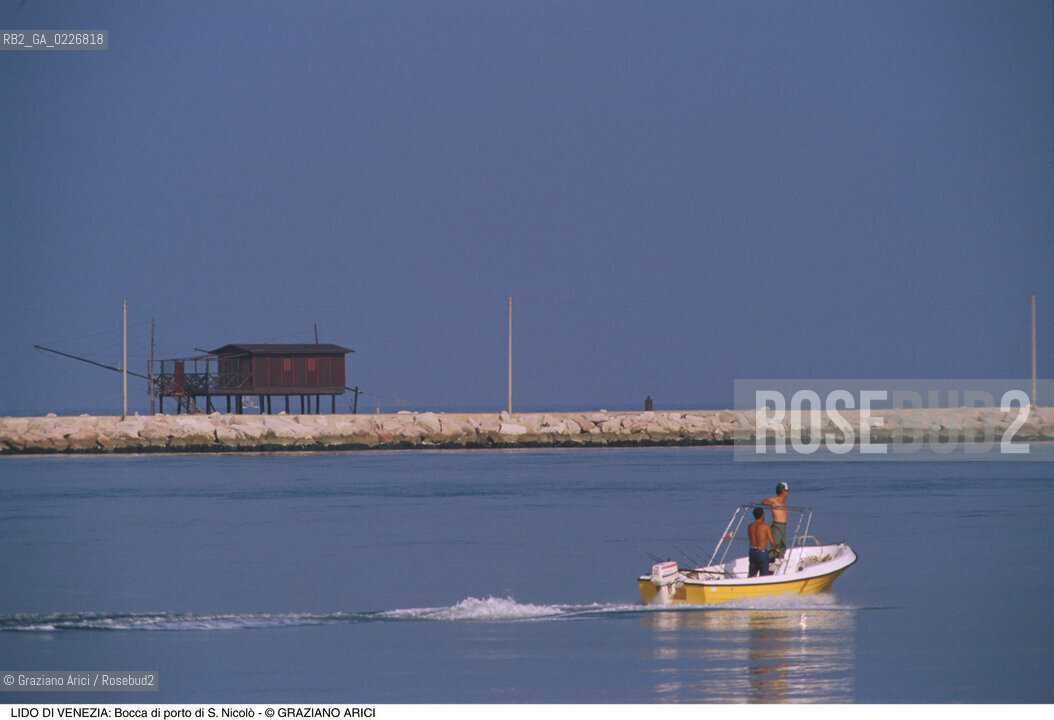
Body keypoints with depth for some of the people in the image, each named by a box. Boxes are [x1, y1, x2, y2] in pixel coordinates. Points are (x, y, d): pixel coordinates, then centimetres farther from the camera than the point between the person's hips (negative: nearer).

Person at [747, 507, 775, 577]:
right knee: (764, 576, 0)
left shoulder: (750, 526, 7)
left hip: (752, 551, 5)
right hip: (762, 552, -5)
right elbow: (771, 541, -7)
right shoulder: (765, 526, -9)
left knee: (752, 574, 13)